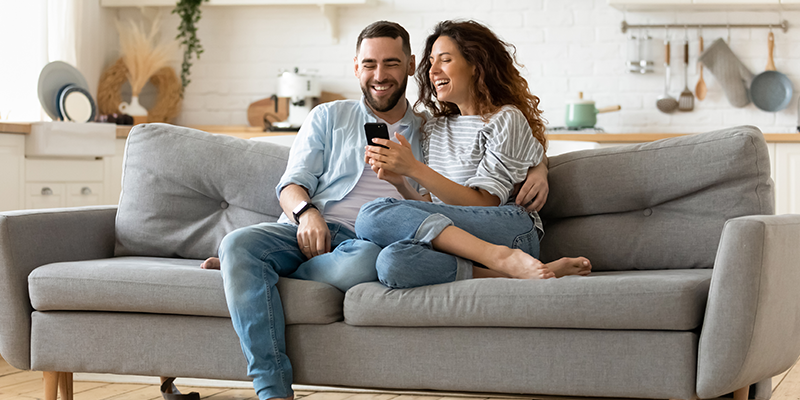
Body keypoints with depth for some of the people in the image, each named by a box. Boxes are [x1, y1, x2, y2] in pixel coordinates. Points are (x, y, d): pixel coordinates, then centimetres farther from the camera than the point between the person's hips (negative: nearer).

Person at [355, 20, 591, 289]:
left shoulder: (506, 120, 4)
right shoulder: (434, 128, 25)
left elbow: (483, 204, -6)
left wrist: (414, 168, -12)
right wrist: (401, 184, -2)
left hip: (509, 230, -5)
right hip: (451, 240, 5)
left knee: (374, 216, -28)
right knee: (393, 262, -35)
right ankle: (511, 273, -29)